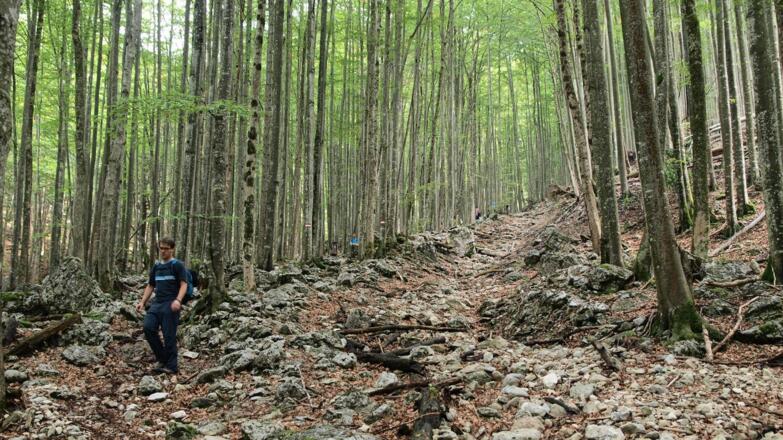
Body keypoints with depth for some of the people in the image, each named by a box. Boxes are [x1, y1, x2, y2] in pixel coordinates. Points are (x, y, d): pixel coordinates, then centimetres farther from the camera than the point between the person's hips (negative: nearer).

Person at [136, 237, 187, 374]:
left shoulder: (177, 265, -2)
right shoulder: (156, 266, 18)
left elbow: (184, 285, -10)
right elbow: (150, 286, 24)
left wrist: (178, 300, -26)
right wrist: (142, 302, 12)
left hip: (170, 304, -6)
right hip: (157, 303, 6)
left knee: (169, 335, -6)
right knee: (148, 328, -11)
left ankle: (171, 366, 3)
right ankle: (162, 358, 5)